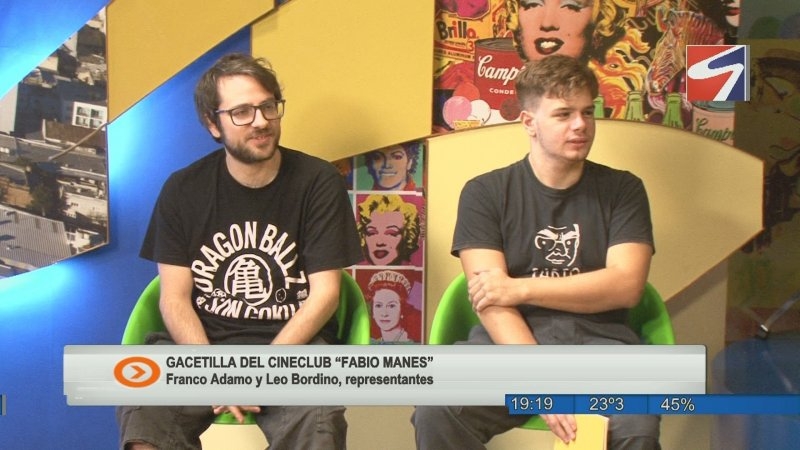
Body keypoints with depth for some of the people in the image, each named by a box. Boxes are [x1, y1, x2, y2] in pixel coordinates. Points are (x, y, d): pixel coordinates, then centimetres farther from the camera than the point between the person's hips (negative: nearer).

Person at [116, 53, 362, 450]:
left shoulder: (318, 182, -1)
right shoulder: (183, 190, 5)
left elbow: (325, 292, -4)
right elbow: (174, 298, 2)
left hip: (293, 343, -1)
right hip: (199, 342, 2)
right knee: (142, 416, -27)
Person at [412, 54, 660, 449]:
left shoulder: (622, 190, 11)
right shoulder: (485, 193, 5)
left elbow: (626, 285, -1)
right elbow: (492, 299, -6)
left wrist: (522, 288, -7)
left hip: (598, 340, 1)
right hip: (510, 341, 0)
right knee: (436, 411, -28)